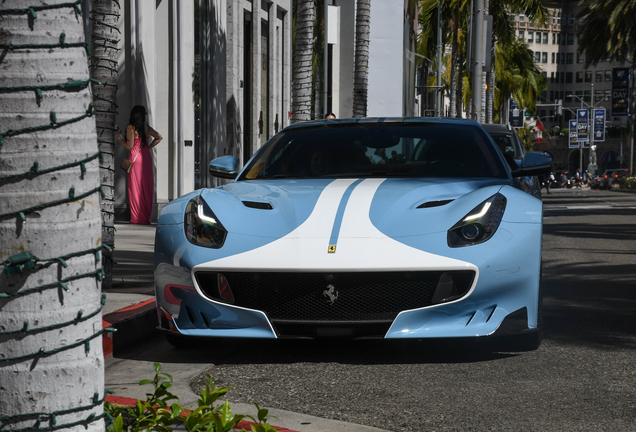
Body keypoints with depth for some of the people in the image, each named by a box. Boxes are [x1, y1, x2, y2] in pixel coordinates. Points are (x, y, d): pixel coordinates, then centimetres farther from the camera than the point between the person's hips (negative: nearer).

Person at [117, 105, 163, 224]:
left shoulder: (130, 127, -8)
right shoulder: (146, 127, 9)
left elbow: (129, 146, -13)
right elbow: (159, 137, 15)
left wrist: (119, 138, 2)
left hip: (135, 158, -5)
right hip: (146, 158, 5)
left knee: (135, 188, 0)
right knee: (146, 188, 8)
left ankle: (137, 218, -1)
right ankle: (147, 217, 11)